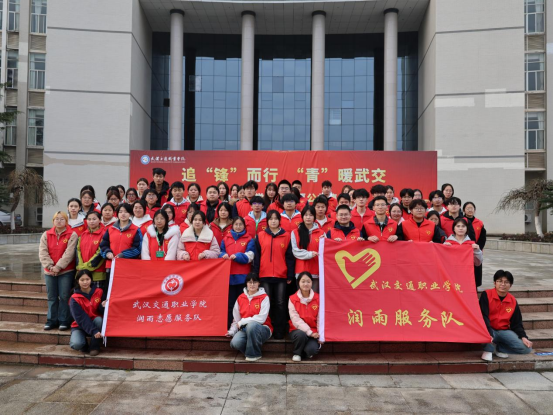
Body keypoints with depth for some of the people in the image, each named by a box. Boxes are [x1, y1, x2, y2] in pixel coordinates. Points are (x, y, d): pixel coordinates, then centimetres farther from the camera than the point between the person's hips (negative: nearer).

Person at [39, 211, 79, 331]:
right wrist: (50, 266, -13)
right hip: (49, 271, 4)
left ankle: (64, 320, 10)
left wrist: (58, 267, -17)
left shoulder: (72, 235, -5)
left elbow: (69, 253, -13)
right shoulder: (46, 235, 8)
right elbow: (42, 253, -1)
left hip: (66, 271, -4)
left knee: (64, 297, 0)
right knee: (52, 297, 11)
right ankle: (52, 320, 21)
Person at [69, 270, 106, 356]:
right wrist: (93, 331, -34)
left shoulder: (99, 292, -6)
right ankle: (84, 345, 8)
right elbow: (81, 319, -21)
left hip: (95, 323, 2)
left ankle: (94, 347, -13)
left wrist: (103, 306, -29)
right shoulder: (74, 299, -13)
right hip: (80, 326, -2)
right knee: (77, 344, -31)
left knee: (99, 319, -33)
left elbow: (102, 312, -5)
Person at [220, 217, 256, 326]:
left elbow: (249, 256, -4)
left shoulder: (249, 239, 6)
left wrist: (237, 256, -18)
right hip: (229, 276, 2)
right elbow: (221, 252, 11)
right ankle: (228, 328, 9)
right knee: (229, 302, 3)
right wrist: (223, 255, -11)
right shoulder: (226, 238, 15)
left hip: (243, 276, -2)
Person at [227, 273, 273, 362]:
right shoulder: (241, 298, 9)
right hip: (245, 329, 3)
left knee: (251, 325, -38)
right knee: (235, 343, -29)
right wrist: (232, 331, 2)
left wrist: (242, 322, -11)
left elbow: (261, 318, -14)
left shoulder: (264, 297, -5)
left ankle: (254, 354, -16)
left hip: (262, 329, -3)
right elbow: (236, 318, 14)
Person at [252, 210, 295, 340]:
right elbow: (257, 257, 4)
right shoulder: (260, 236, 6)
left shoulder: (287, 236, 4)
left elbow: (290, 257, 3)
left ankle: (279, 332, 12)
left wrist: (290, 275, -1)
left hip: (281, 276, 0)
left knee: (280, 304, 4)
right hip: (264, 276, 1)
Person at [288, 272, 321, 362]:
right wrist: (309, 332, -20)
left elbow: (320, 318, -2)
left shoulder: (318, 298, 2)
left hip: (313, 332, 1)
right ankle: (297, 354, -4)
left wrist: (320, 335, -13)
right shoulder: (292, 299, -2)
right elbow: (295, 319, -11)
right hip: (298, 330, 0)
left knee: (312, 349, -28)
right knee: (301, 334, -35)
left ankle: (307, 352, 10)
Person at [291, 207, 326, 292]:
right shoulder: (295, 233, 9)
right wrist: (309, 254, -12)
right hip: (301, 271, 0)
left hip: (317, 270, 0)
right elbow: (295, 251, 1)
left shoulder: (321, 232, 11)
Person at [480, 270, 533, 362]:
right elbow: (483, 316, -22)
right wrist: (489, 334, -35)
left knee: (527, 348, -15)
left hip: (504, 331, 5)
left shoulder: (513, 301, 3)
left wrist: (523, 337, -9)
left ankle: (497, 348, 5)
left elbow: (517, 323, 9)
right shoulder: (486, 295, -12)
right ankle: (488, 350, -8)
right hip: (489, 330, -4)